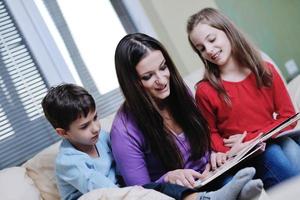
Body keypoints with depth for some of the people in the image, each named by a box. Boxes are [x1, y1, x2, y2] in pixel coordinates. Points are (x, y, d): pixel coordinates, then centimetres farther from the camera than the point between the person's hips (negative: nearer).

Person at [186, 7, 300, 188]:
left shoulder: (266, 71, 4)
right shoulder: (205, 91, -3)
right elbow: (211, 133, 9)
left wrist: (250, 138, -9)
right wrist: (227, 153, -14)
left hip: (273, 140, 2)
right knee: (273, 155, -30)